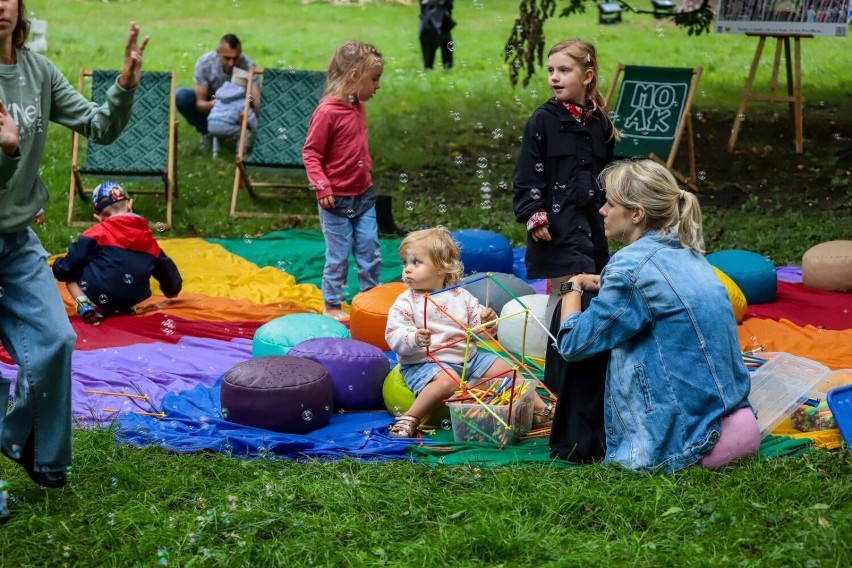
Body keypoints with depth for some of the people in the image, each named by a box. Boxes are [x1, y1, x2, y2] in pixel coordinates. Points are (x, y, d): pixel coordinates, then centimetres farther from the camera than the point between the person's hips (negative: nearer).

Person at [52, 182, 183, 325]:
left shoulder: (98, 233, -5)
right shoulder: (147, 236, 8)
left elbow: (66, 268, -4)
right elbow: (166, 269, 22)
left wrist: (58, 267, 19)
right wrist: (172, 290, 42)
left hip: (101, 297, -6)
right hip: (132, 301, 6)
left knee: (70, 273, 16)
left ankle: (84, 305, -9)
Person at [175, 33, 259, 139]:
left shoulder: (248, 66, -27)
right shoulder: (204, 63, -25)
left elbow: (256, 103, -33)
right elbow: (200, 103, -23)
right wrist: (211, 105, -47)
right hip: (210, 106, 1)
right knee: (181, 95, -26)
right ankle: (207, 133, -8)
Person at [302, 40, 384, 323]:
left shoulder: (358, 107, 6)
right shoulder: (327, 112, -20)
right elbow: (310, 153, -17)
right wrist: (322, 187, -23)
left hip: (364, 196, 7)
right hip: (337, 200, -7)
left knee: (371, 251, 11)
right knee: (339, 255, 4)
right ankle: (332, 305, 19)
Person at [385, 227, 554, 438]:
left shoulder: (460, 296, 8)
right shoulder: (406, 303, -4)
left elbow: (479, 328, 10)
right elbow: (394, 336, -14)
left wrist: (487, 321, -14)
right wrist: (415, 339, -34)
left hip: (468, 357, 5)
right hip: (425, 363, -5)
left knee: (505, 369, 1)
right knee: (449, 381, -36)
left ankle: (540, 409, 11)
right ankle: (410, 419, -31)